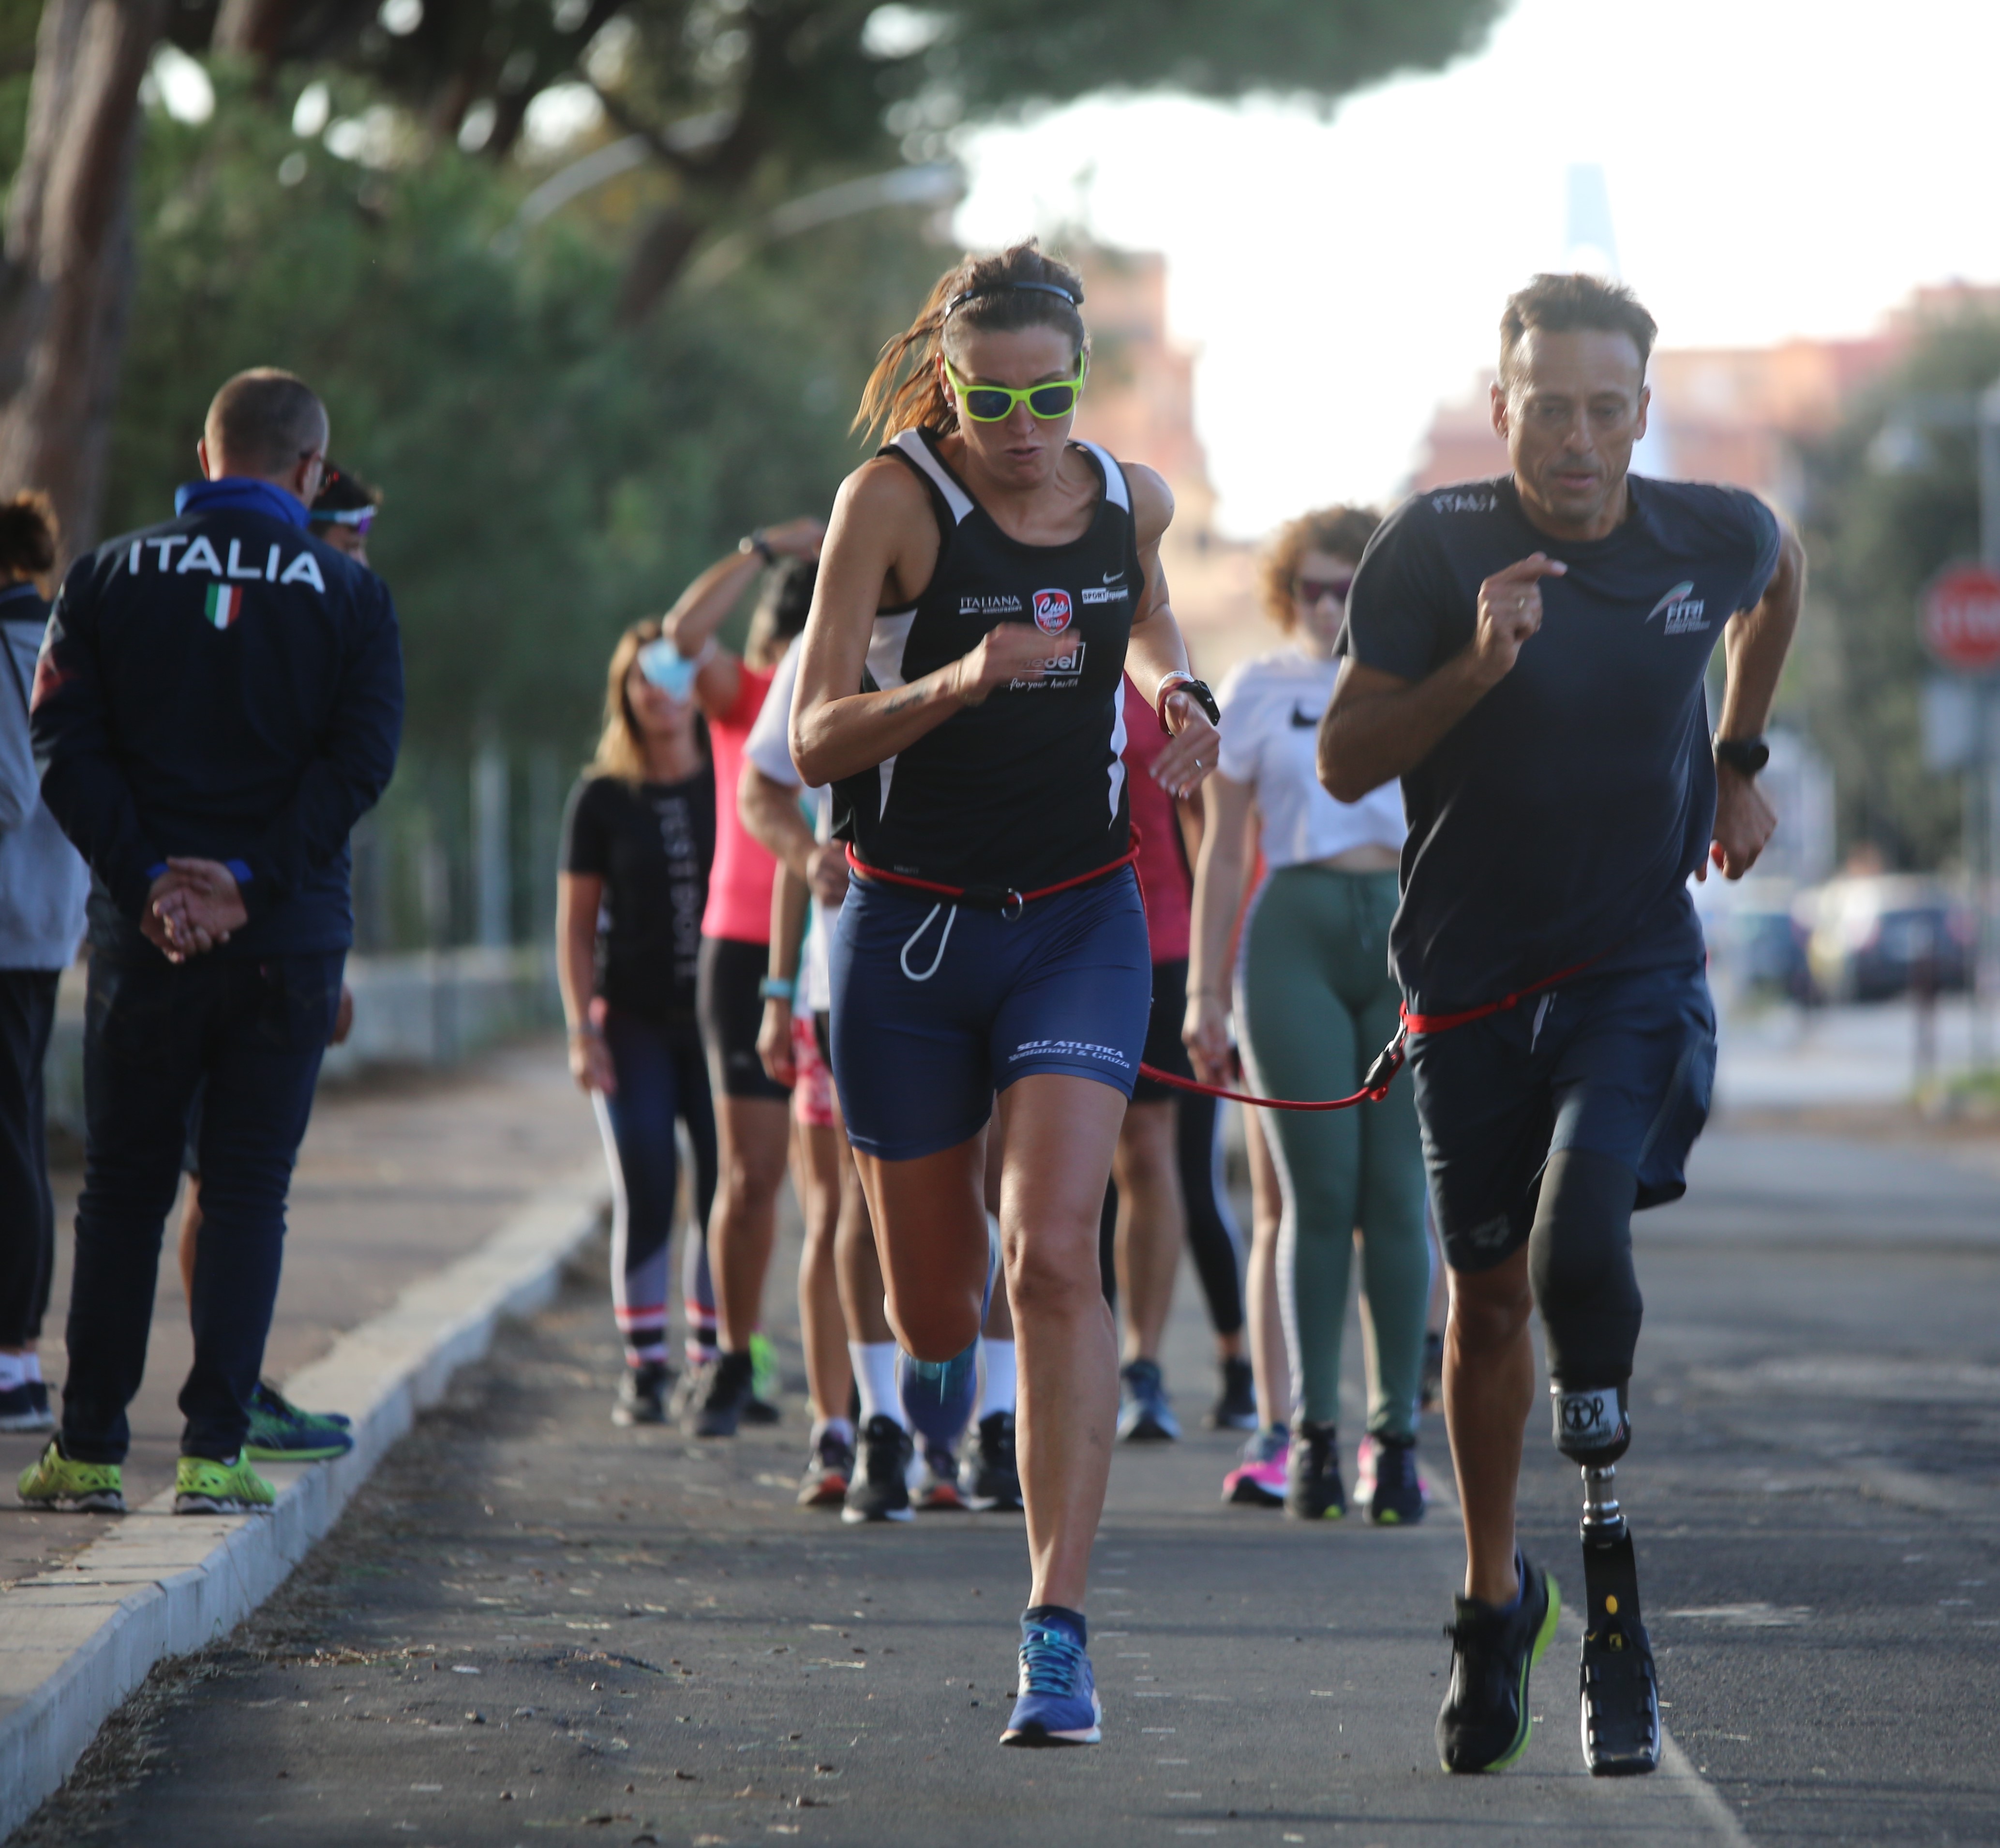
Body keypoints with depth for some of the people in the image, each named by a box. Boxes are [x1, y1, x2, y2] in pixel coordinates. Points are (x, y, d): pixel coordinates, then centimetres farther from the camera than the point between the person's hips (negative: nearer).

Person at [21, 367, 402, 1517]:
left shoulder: (109, 578, 4)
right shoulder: (349, 594, 1)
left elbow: (67, 745, -5)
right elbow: (361, 760, -9)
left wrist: (148, 879, -10)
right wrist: (250, 881, -13)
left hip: (143, 936, 1)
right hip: (290, 940, -1)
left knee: (122, 1192, 10)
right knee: (249, 1195, 5)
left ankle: (89, 1451, 9)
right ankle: (216, 1453, -1)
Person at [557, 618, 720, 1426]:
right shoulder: (602, 797, 3)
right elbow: (575, 926, 5)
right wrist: (582, 1031, -3)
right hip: (634, 1022, -1)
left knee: (727, 1191, -3)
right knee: (644, 1194, -8)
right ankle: (644, 1365, -2)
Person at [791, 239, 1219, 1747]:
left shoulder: (1129, 499, 3)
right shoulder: (893, 500, -10)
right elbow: (813, 739, -15)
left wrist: (1174, 691, 7)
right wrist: (959, 681, -32)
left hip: (1079, 923, 1)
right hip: (911, 932, -1)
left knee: (1053, 1253, -20)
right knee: (932, 1318, 8)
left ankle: (1059, 1631, -21)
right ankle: (941, 1392, 49)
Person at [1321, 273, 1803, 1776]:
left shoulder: (1713, 536, -5)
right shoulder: (1436, 548, -10)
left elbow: (1781, 574, 21)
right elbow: (1344, 761, -9)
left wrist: (1740, 762, 21)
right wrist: (1475, 667, -24)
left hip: (1639, 967, -1)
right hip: (1471, 976, 1)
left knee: (1580, 1236, -25)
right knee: (1488, 1298, 9)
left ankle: (1608, 1533, -5)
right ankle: (1495, 1597, 28)